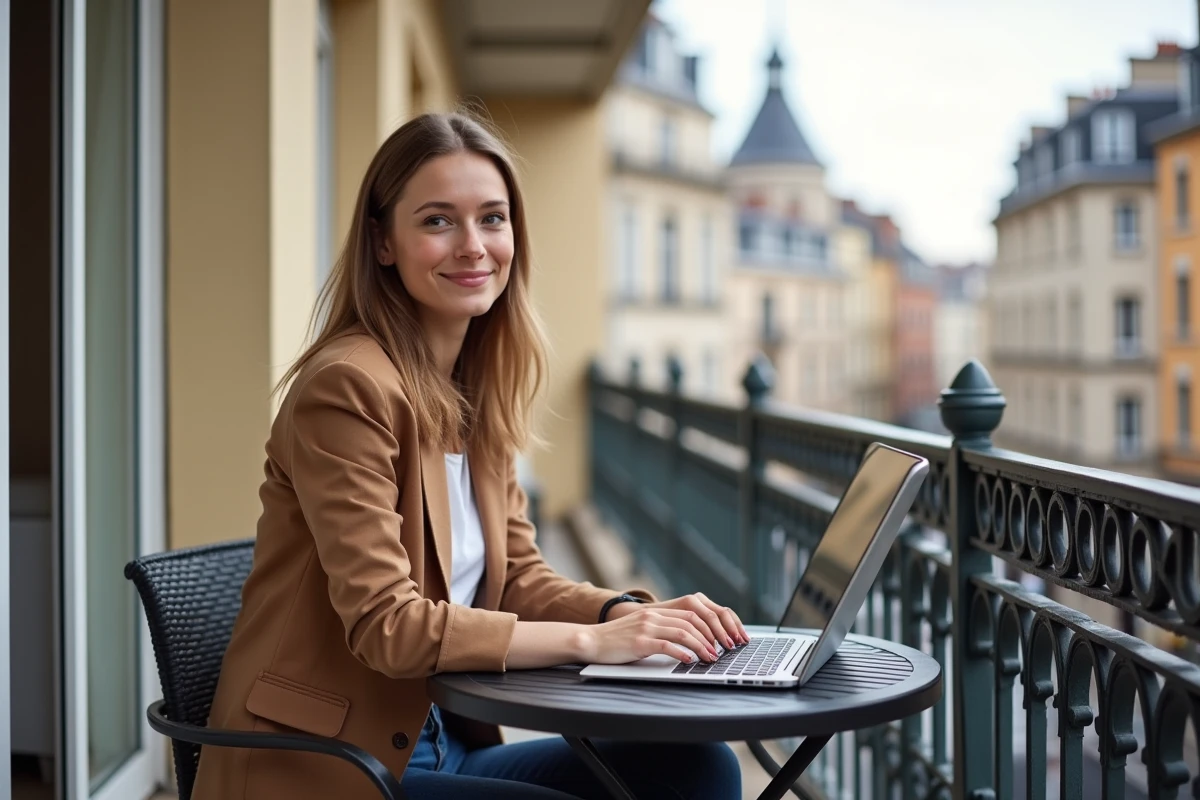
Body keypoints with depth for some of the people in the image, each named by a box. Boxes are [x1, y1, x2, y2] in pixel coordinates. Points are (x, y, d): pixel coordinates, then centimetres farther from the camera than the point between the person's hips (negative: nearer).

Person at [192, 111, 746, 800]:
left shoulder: (479, 390, 9)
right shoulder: (346, 387, -18)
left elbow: (518, 577, 9)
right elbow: (387, 625, -22)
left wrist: (633, 612, -10)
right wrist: (591, 640, -23)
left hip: (446, 743, 8)